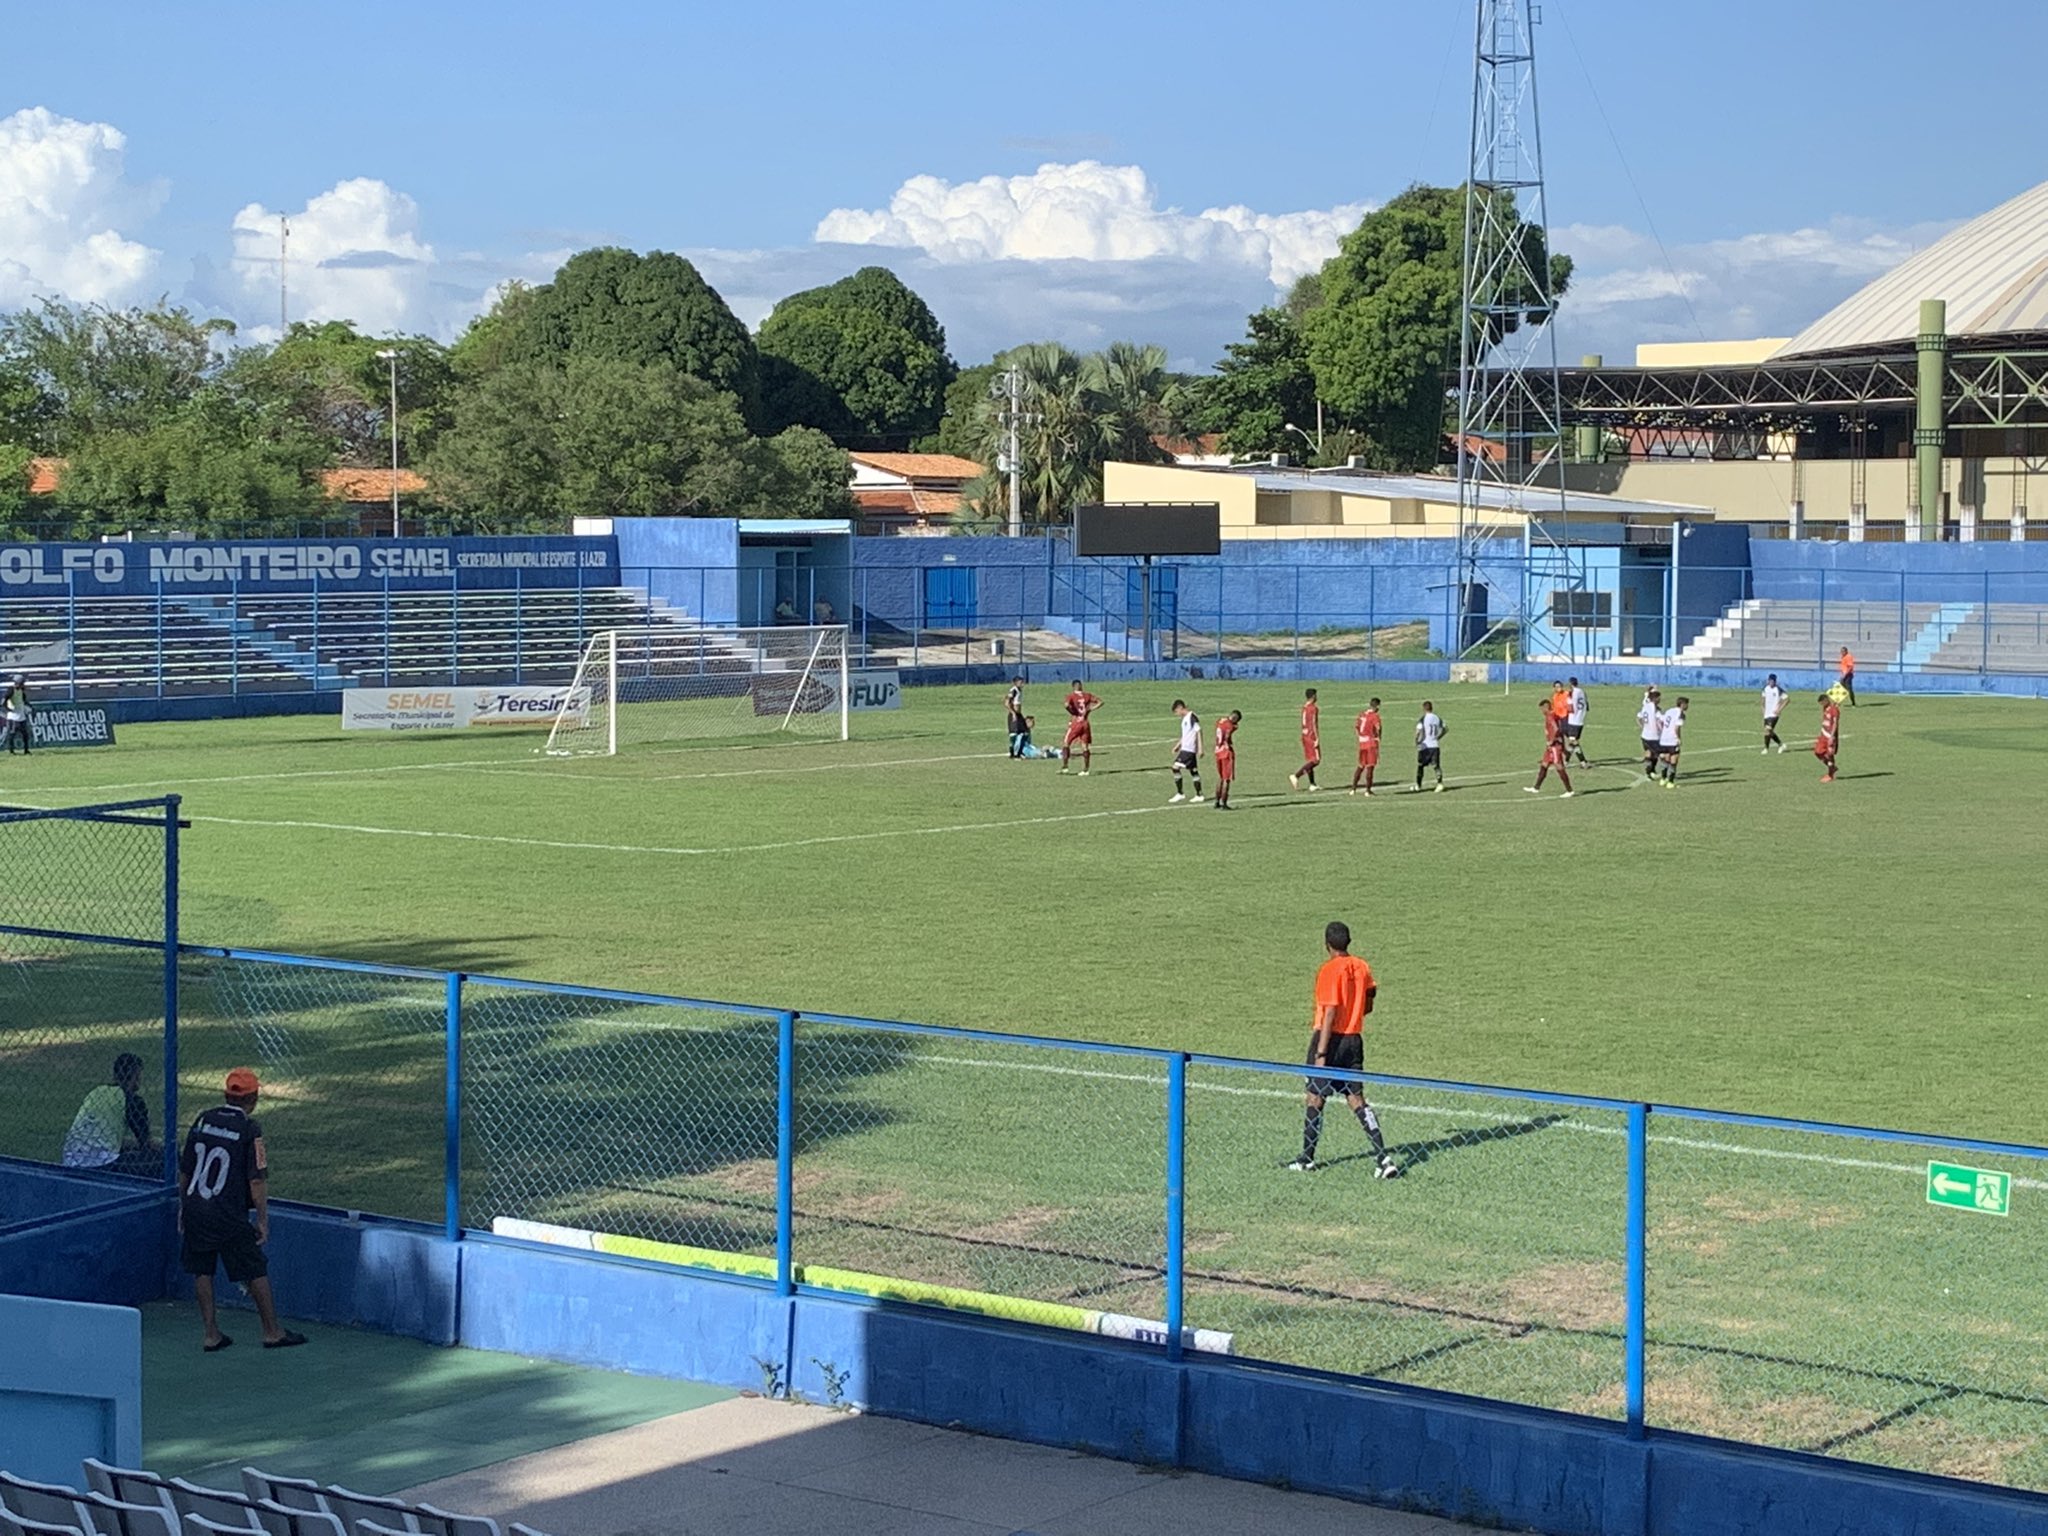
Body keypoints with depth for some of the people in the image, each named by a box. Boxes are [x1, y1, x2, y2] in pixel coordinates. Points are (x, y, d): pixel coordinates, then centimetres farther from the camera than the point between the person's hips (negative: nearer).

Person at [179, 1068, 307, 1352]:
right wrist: (263, 1220, -6)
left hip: (195, 1210, 5)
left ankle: (212, 1334, 14)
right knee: (256, 1271, 6)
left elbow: (184, 1171, 11)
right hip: (229, 1215, -5)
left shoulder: (203, 1120, 4)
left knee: (202, 1270, 14)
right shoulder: (250, 1129, -10)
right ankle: (272, 1332, 14)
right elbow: (257, 1180, -13)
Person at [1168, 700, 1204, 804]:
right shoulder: (1185, 719, 16)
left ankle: (1180, 794, -9)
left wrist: (1200, 749, -17)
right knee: (1193, 771, 10)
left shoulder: (1192, 717, -13)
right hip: (1185, 748, 10)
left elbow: (1198, 732, -15)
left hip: (1188, 749, -10)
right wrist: (1178, 746, 22)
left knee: (1176, 767, -12)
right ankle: (1199, 795, 13)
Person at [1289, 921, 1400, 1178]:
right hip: (1354, 1039, 6)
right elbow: (1367, 1006, 16)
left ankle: (1306, 1159, 14)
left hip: (1331, 1039, -6)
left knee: (1315, 1099, 5)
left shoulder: (1330, 970, -14)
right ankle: (1382, 1156, -5)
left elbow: (1331, 1013, -18)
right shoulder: (1362, 967, 7)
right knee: (1356, 1099, 7)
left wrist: (1321, 1053, -18)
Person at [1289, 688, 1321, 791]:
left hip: (1304, 735, 9)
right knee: (1315, 760, -7)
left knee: (1310, 760, 11)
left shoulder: (1304, 707, 11)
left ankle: (1312, 784, 13)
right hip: (1312, 736, -9)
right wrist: (1317, 738, -19)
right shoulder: (1313, 708, -15)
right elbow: (1314, 724, -19)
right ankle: (1296, 776, -19)